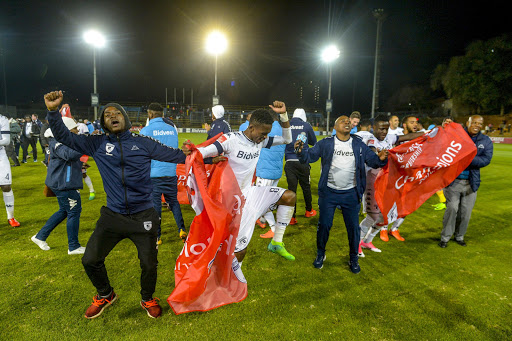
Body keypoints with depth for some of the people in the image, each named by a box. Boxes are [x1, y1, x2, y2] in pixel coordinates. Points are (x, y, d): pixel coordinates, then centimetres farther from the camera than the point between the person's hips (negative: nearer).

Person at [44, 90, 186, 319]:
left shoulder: (143, 143, 1)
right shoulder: (97, 144, 5)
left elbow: (173, 155, -1)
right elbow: (65, 137, 4)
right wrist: (53, 111, -9)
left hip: (142, 216, -2)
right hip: (112, 215, 2)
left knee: (149, 264, 4)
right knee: (90, 260, 7)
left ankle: (147, 299, 35)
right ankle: (105, 295, 39)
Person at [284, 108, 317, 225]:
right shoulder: (306, 125, 3)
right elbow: (314, 142, 13)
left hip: (289, 162, 1)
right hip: (302, 161, -1)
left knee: (291, 188, 2)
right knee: (306, 186, 14)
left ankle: (292, 216, 2)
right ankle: (309, 211, 32)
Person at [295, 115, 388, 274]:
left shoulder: (359, 145, 2)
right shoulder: (326, 143, -5)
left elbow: (372, 160, 1)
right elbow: (310, 156, -10)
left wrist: (381, 159, -22)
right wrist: (301, 151, -32)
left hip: (351, 194, 2)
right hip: (329, 192, -1)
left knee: (353, 227, 9)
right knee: (324, 225, 6)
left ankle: (354, 258, 31)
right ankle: (320, 254, 29)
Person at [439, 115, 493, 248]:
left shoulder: (486, 141, 6)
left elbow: (486, 160, -7)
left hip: (471, 182, 3)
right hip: (453, 180, -3)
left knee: (466, 211, 9)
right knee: (452, 208, -7)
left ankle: (459, 236, 29)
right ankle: (445, 237, 9)